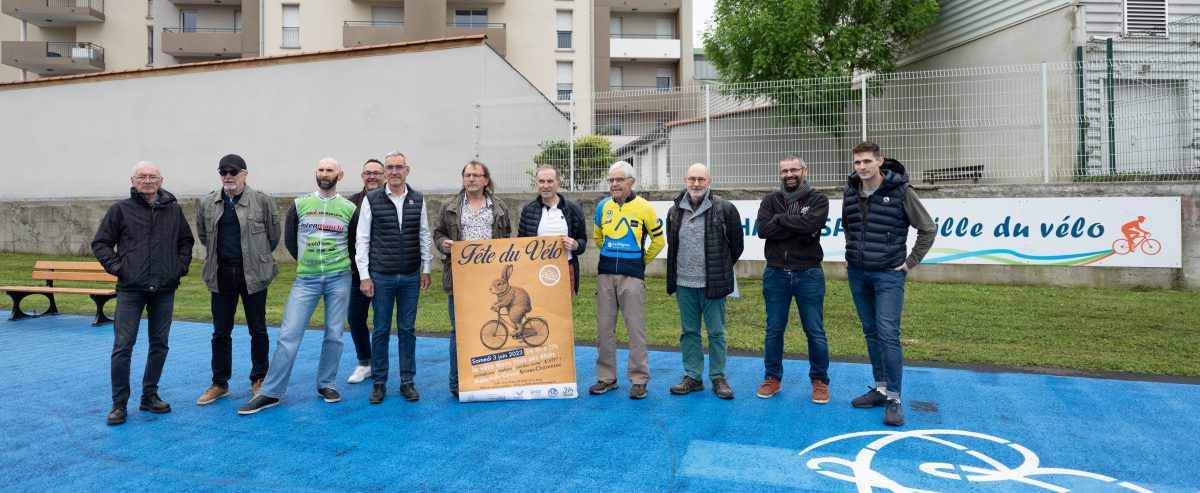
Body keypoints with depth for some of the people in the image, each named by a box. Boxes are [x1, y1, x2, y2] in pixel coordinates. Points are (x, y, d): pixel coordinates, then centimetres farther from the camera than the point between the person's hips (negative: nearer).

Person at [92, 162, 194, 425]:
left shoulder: (173, 210, 7)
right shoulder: (121, 210, 0)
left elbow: (186, 241, 19)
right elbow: (100, 243, 4)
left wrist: (181, 266, 6)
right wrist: (116, 267, -7)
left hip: (164, 290, 3)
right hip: (130, 289, -3)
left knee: (159, 344, 9)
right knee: (123, 346, -3)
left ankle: (150, 396, 22)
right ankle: (119, 403, 9)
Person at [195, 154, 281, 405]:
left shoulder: (262, 201, -6)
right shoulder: (207, 203, 4)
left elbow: (273, 234, 2)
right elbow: (203, 234, 18)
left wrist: (258, 256, 7)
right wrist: (220, 254, 15)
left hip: (253, 273, -3)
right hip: (222, 273, 3)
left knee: (258, 330, 7)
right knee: (220, 331, 9)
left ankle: (259, 380, 21)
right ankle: (219, 383, 20)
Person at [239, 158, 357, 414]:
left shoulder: (349, 208, 2)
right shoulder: (300, 204, 3)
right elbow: (289, 240, 12)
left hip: (339, 279, 0)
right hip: (306, 279, 0)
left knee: (334, 335, 5)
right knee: (289, 334, -4)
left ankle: (326, 384, 21)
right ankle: (270, 393, 2)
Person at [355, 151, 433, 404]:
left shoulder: (418, 200, 4)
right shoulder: (371, 199, -3)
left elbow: (424, 236, 10)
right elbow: (362, 239, -2)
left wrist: (426, 269, 7)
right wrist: (364, 275, -6)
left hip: (411, 277, 2)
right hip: (381, 276, -2)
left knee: (407, 329, 7)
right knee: (381, 330, 5)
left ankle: (407, 381, 17)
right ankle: (379, 383, 16)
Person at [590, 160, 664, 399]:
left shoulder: (644, 208, -4)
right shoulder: (603, 206, 6)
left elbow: (658, 240, 7)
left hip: (632, 276, -4)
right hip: (605, 274, 4)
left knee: (636, 328, -1)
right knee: (604, 327, 7)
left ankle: (639, 380, 8)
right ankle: (606, 377, 18)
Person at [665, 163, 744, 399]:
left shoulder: (725, 209, -7)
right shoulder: (675, 210, 5)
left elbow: (736, 244, 3)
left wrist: (721, 269, 10)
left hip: (712, 282, -4)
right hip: (684, 282, 4)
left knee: (716, 332, 5)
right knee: (689, 331, 11)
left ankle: (718, 378, 16)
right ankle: (692, 377, 21)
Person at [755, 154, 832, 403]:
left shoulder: (818, 200, 0)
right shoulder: (771, 200, 6)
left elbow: (811, 223, -20)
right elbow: (763, 229, -11)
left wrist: (780, 219, -11)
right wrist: (799, 228, -14)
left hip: (808, 275, -2)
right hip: (775, 274, 2)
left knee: (815, 332, 4)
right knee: (774, 330, 10)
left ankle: (820, 381, 19)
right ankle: (772, 378, 24)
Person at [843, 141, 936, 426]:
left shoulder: (900, 191, -10)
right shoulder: (851, 193, 5)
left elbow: (928, 229, -4)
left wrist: (910, 262, -5)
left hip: (888, 274, -5)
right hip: (857, 274, 5)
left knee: (888, 334, -10)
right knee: (871, 333, 11)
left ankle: (893, 398, -2)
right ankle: (881, 388, 21)